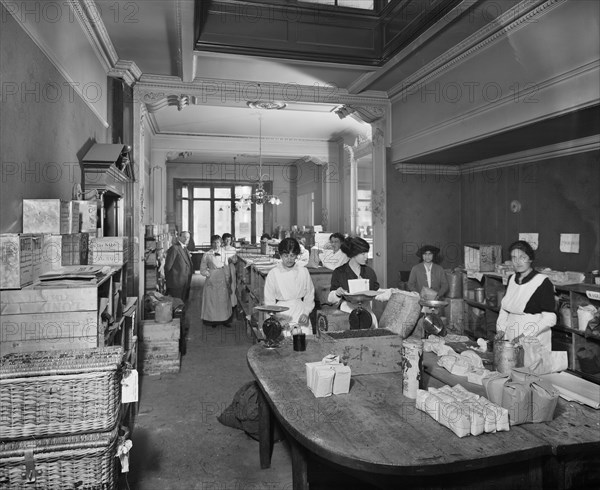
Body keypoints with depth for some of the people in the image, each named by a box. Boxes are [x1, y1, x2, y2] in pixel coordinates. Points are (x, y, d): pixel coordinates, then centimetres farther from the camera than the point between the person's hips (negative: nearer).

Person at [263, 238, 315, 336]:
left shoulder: (304, 272, 7)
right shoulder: (273, 274, 2)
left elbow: (309, 296, 12)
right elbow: (269, 300, 4)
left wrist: (306, 313, -3)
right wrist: (277, 315, -12)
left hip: (300, 311, 2)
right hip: (281, 312, -1)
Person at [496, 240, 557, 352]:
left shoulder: (543, 282, -11)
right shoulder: (511, 279, 7)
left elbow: (549, 319, -14)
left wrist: (526, 335, -21)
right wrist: (501, 329, 3)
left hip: (534, 343, -5)